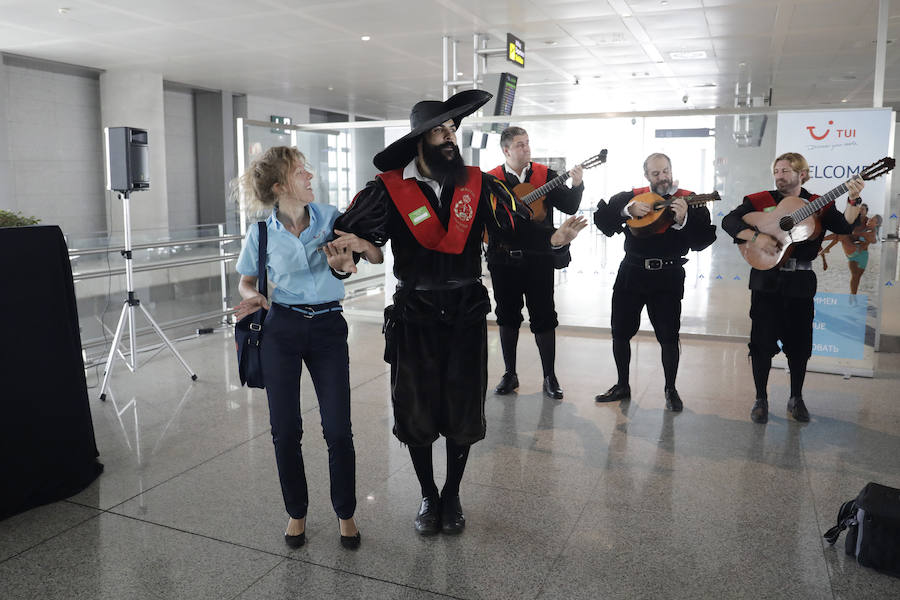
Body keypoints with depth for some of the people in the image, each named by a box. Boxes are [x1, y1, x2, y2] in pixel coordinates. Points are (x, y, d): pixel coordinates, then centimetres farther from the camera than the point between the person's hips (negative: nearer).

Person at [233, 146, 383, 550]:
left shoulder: (331, 218, -2)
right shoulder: (262, 233, -2)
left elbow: (378, 259, 4)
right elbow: (247, 281, 12)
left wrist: (362, 244, -18)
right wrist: (252, 297, -11)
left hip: (328, 328, 0)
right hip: (282, 329, 1)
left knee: (338, 428, -1)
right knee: (285, 429, 6)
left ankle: (345, 513, 21)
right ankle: (296, 512, 28)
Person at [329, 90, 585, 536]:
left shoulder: (478, 185, 1)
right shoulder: (389, 189, -5)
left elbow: (517, 226, -2)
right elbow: (349, 231, -2)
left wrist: (552, 237, -21)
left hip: (466, 315, 1)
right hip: (414, 317, -1)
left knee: (463, 415, 10)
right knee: (416, 414, 9)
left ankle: (452, 496, 33)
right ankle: (428, 496, 33)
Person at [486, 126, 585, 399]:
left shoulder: (546, 174, 5)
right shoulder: (491, 179, 4)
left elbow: (569, 207, -1)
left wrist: (576, 185, -18)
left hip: (538, 257, -1)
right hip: (503, 257, 1)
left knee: (543, 317, 0)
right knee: (507, 315, 9)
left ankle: (550, 377, 11)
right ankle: (510, 374, 22)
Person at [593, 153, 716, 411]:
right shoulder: (632, 196, 6)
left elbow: (703, 240, -9)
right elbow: (601, 216, -1)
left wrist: (683, 221, -26)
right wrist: (628, 210, -15)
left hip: (667, 277, -3)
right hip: (631, 272, 3)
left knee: (669, 338, -1)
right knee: (620, 332, 8)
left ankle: (670, 390, 20)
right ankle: (622, 386, 26)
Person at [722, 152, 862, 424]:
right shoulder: (760, 200, 2)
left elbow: (845, 226, -6)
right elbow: (729, 221, -8)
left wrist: (854, 200, -20)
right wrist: (757, 236, -21)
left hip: (801, 282, 2)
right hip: (766, 281, -1)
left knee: (799, 343, 9)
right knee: (762, 341, 1)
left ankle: (796, 398, 26)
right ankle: (761, 399, 15)